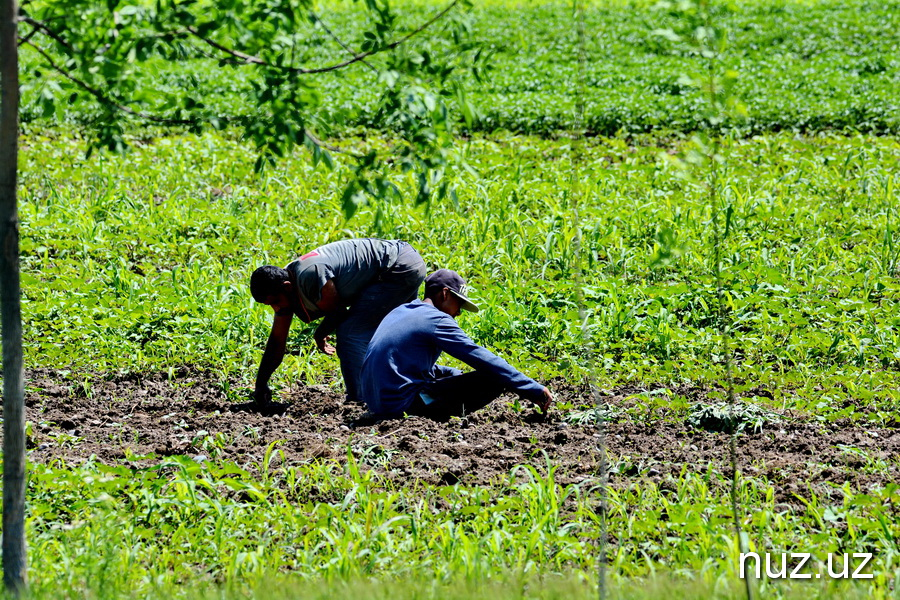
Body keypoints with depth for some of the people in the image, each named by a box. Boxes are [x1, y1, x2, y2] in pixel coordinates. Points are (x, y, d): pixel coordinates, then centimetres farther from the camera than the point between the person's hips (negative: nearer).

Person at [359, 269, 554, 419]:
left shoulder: (400, 311, 17)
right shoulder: (436, 320, -9)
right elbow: (483, 359, -10)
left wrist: (456, 374, 21)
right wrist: (535, 390, -7)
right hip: (402, 402, -9)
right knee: (494, 379, -11)